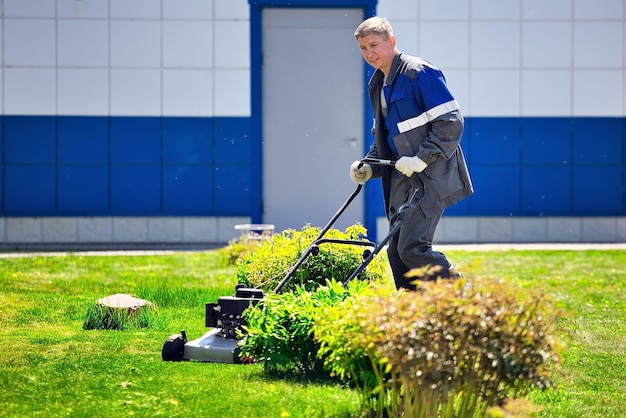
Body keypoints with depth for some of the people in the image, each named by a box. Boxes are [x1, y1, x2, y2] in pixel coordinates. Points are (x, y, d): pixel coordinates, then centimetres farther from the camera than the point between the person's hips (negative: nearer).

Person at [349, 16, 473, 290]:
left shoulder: (419, 72, -11)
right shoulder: (378, 84, 16)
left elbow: (451, 122, -16)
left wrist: (422, 159, -20)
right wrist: (369, 166, 9)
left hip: (431, 176, -9)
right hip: (402, 178, 9)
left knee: (412, 248, -17)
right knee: (396, 252, 5)